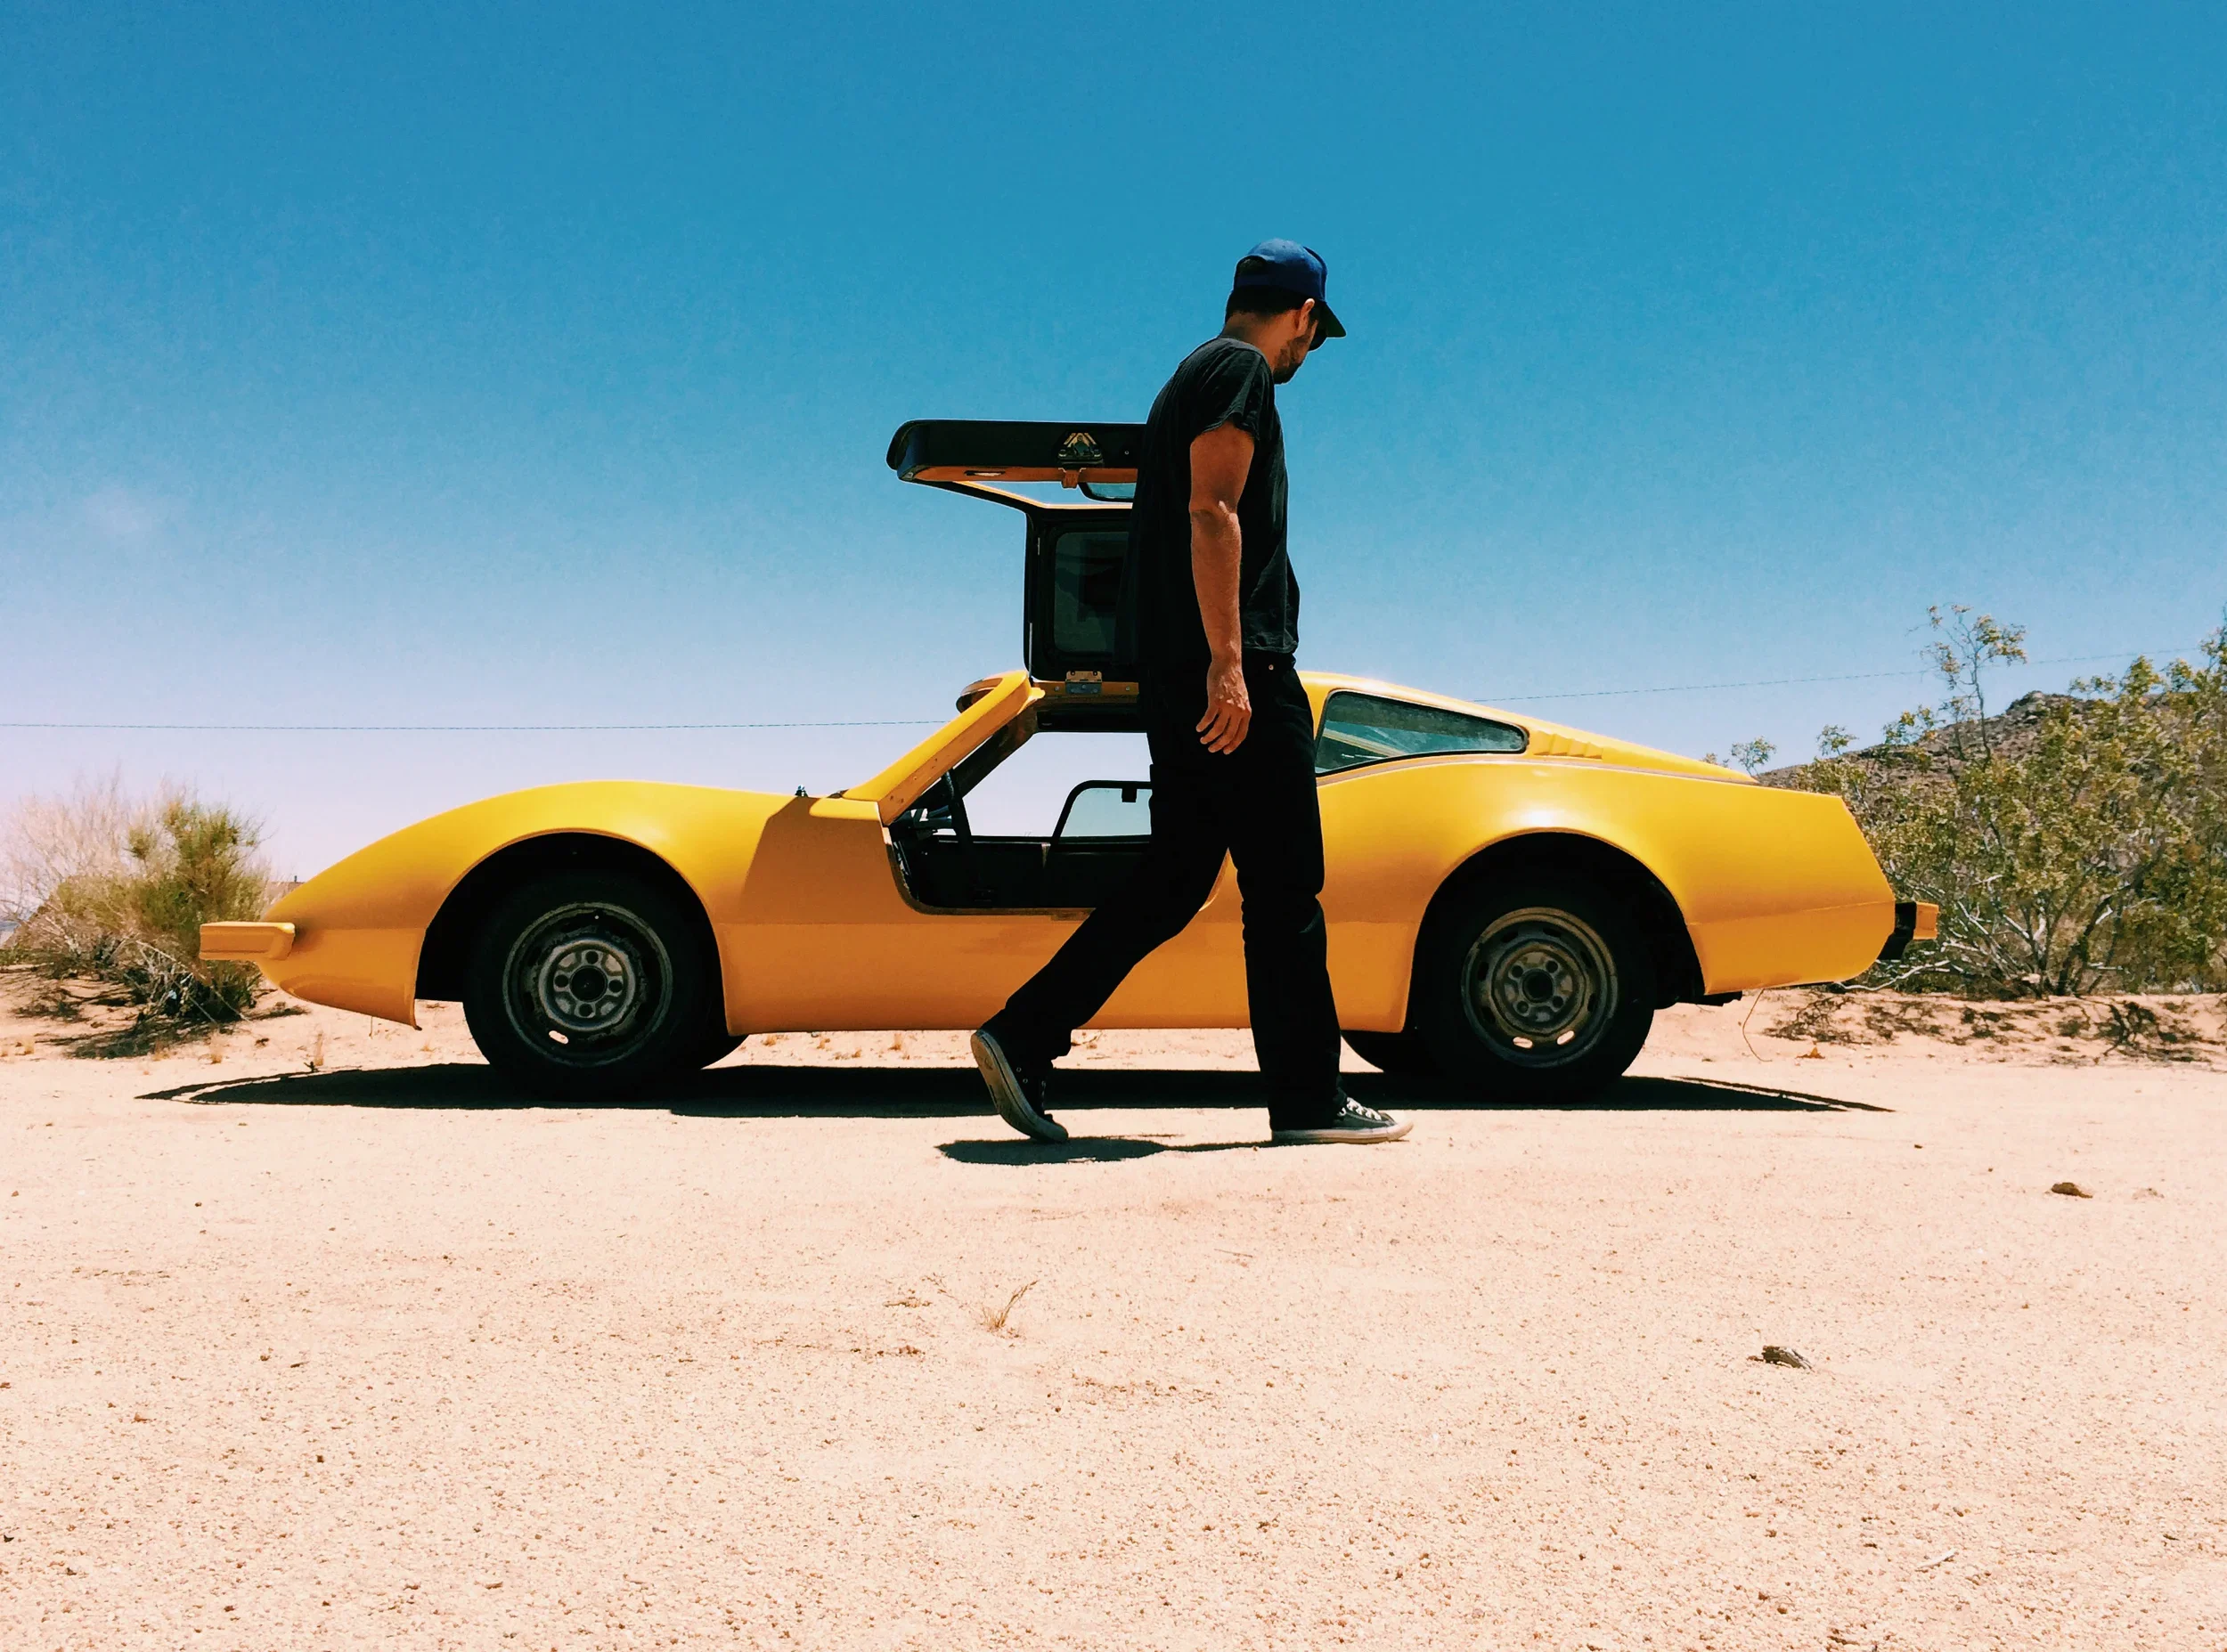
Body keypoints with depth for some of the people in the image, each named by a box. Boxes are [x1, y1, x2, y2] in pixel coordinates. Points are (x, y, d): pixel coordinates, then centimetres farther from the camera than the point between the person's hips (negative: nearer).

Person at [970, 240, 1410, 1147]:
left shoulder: (1194, 374, 25)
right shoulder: (1242, 370, -5)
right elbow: (1211, 512, -17)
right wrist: (1228, 661, -23)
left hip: (1178, 675, 10)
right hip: (1234, 670, -10)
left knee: (1172, 879, 10)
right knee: (1284, 889, -3)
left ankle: (1022, 1037, 7)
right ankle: (1307, 1100, 4)